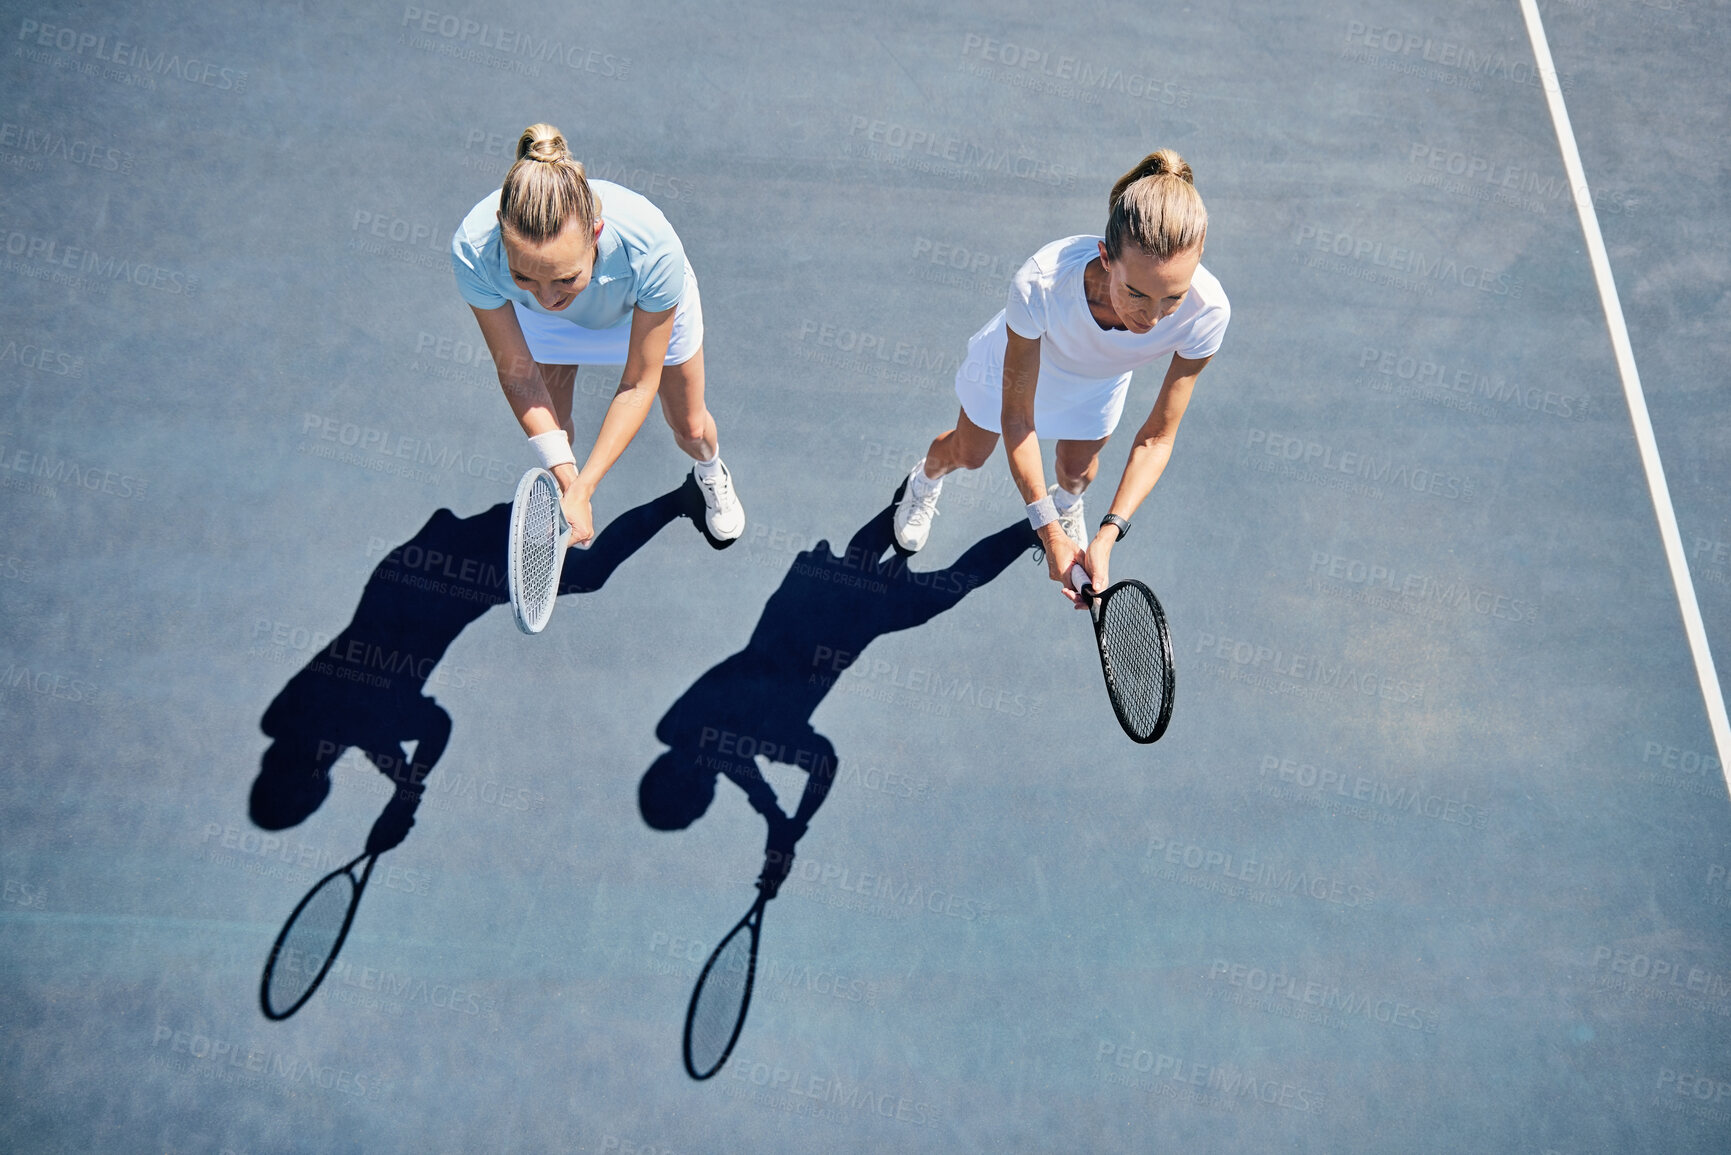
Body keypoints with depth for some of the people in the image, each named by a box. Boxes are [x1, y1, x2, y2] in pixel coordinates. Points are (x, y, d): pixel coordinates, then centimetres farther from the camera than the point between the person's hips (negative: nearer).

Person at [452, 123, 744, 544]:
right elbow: (518, 374, -28)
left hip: (647, 305, 0)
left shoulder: (652, 248, -47)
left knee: (689, 427, 14)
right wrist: (565, 480, -39)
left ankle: (710, 471, 52)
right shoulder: (472, 250, -42)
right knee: (551, 427, 7)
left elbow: (638, 386, -34)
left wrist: (582, 491, -38)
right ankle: (562, 484, 46)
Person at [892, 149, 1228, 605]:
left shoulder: (1207, 311, -41)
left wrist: (1109, 533, -38)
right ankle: (925, 480, 63)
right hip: (1016, 362, -1)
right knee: (968, 454, 24)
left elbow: (1157, 438, -27)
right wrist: (1048, 532, -35)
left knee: (1078, 467, 25)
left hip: (1098, 383, 2)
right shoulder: (1039, 284, -48)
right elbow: (1016, 420, -33)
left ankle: (1068, 501, 66)